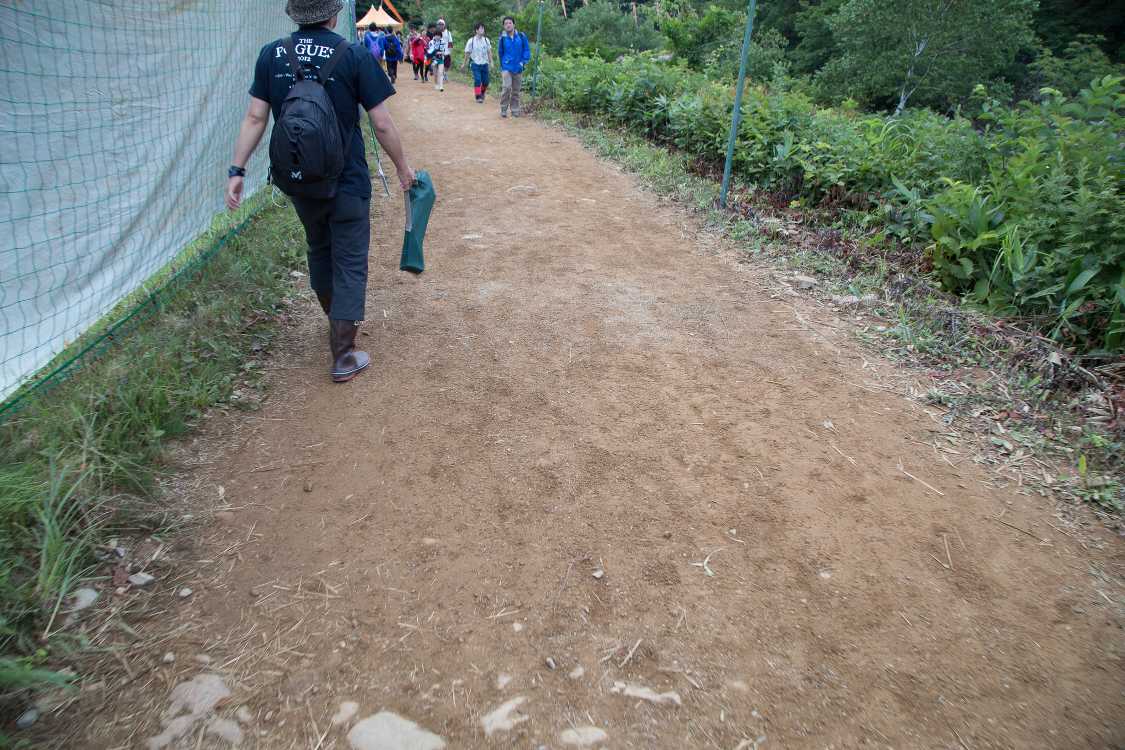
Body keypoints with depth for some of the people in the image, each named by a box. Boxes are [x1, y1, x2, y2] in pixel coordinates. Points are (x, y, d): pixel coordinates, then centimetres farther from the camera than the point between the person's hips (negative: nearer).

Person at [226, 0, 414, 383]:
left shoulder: (271, 54, 0)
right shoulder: (355, 56, -11)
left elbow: (255, 118, -2)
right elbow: (382, 125, -10)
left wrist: (237, 170, 3)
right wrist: (403, 167, 3)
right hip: (347, 183, -4)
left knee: (318, 251, 25)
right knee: (350, 264, 4)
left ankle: (336, 319, 45)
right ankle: (343, 356, 5)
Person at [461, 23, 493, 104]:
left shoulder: (486, 40, 3)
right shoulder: (471, 41, -5)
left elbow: (489, 52, 8)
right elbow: (467, 53, 2)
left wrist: (491, 62, 1)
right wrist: (464, 64, 7)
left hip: (484, 63, 3)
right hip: (476, 64, -3)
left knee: (485, 81, 6)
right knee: (477, 80, -12)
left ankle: (482, 93, 33)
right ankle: (478, 97, -4)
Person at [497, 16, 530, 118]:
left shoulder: (521, 36, -1)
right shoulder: (503, 38, -1)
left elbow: (527, 49, 6)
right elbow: (500, 52, 12)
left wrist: (523, 62, -5)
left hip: (518, 68, 2)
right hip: (506, 67, -2)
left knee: (516, 90, 8)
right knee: (506, 87, -16)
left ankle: (515, 110, 19)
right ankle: (503, 109, -4)